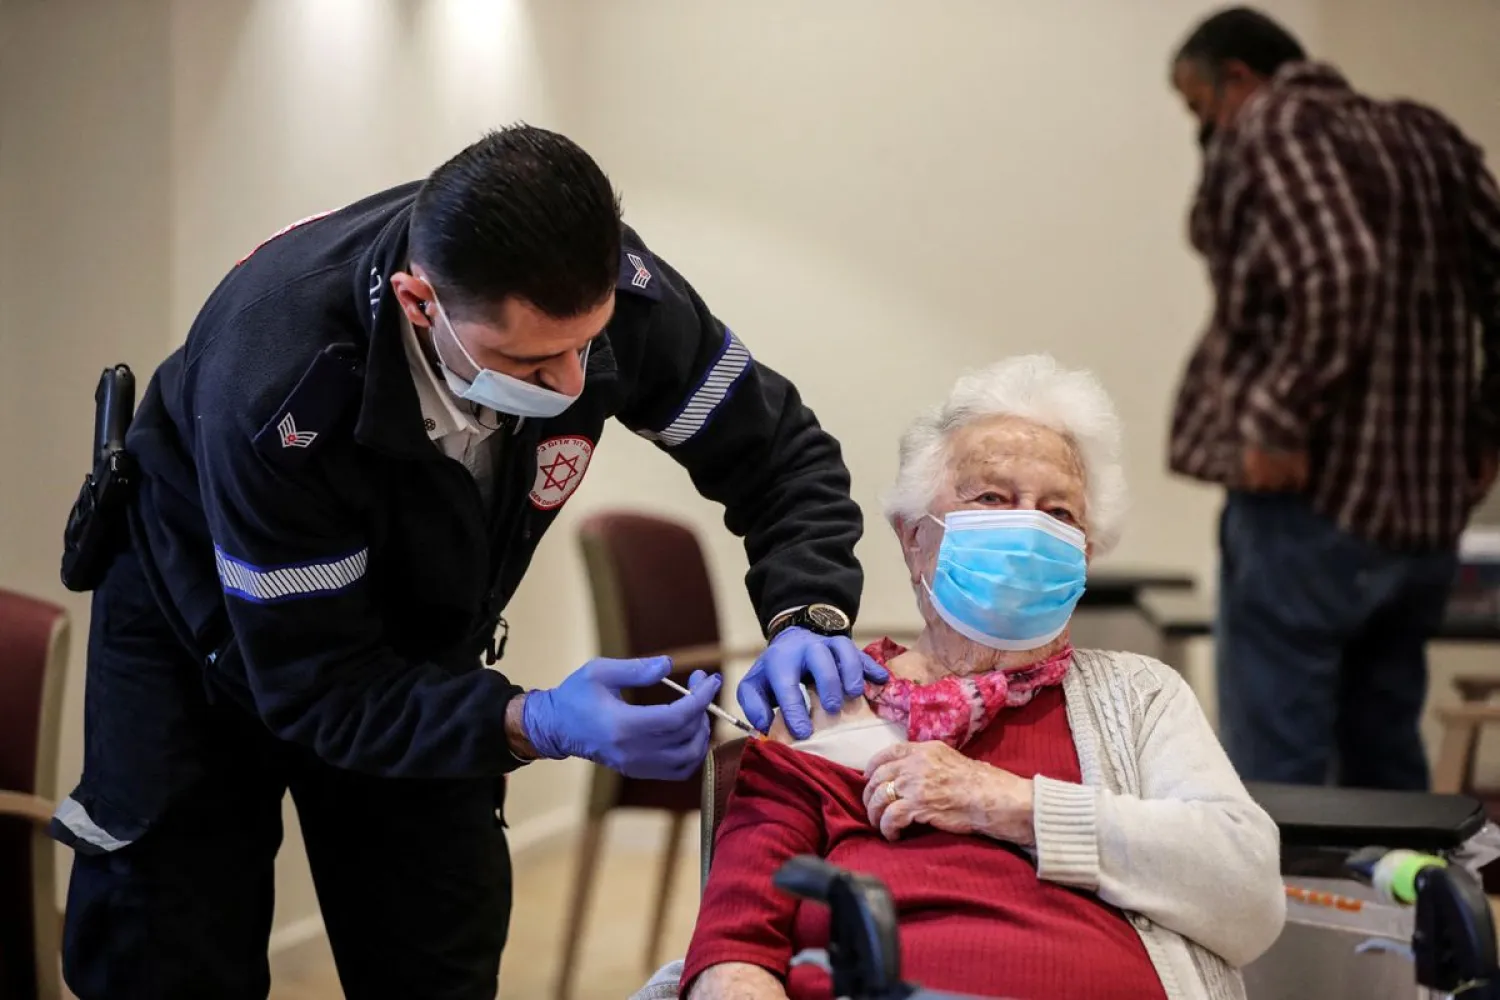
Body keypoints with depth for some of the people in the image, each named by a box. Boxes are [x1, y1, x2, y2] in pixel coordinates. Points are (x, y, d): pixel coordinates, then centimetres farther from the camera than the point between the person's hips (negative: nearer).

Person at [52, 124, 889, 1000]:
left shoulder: (603, 287, -28)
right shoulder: (274, 375, -40)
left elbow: (779, 450, -14)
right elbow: (315, 685, -32)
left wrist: (806, 617, -33)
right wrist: (535, 725, -46)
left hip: (415, 646, 4)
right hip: (211, 631, -3)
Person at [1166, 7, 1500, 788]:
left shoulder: (1268, 129, -6)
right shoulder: (1425, 139, 15)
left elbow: (1339, 277, -23)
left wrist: (1279, 418, -18)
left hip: (1310, 499, -8)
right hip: (1428, 510, 8)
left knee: (1272, 779, -4)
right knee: (1385, 769, 16)